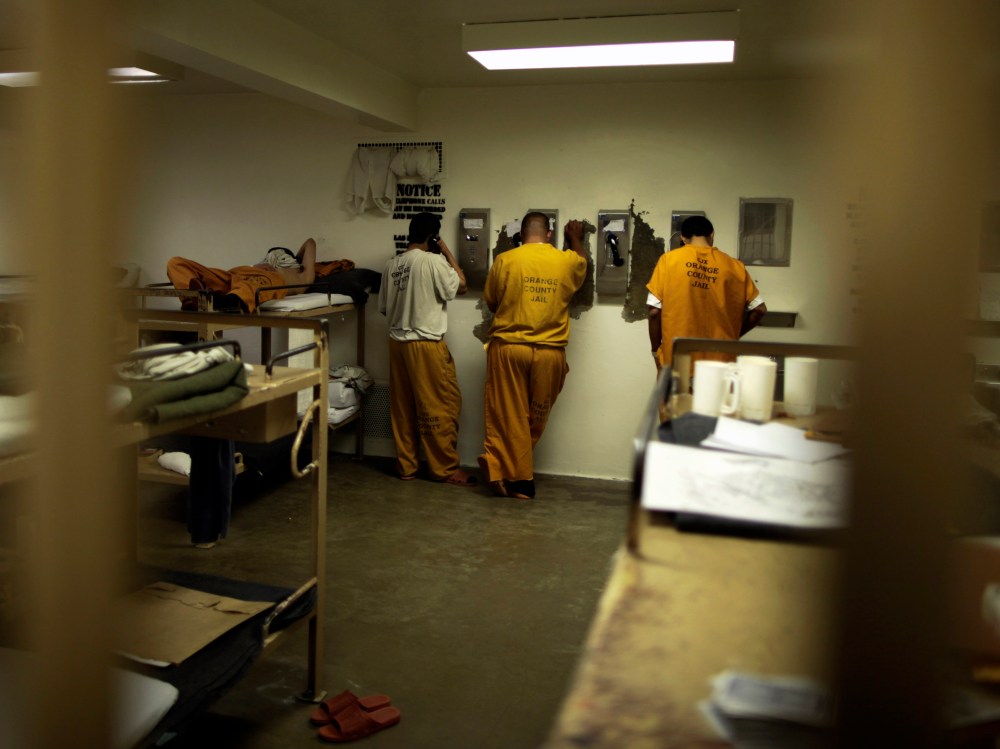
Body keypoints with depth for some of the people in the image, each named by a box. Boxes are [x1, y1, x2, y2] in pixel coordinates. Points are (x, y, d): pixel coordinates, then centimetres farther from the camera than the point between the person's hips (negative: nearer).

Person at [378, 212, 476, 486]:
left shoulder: (391, 265, 8)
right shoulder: (433, 260, -12)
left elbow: (384, 308, 12)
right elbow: (461, 286, -2)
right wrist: (447, 252, 3)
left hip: (397, 343, 7)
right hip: (426, 344, -7)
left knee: (403, 407, 11)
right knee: (442, 405, 2)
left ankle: (406, 465, 18)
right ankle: (444, 468, 7)